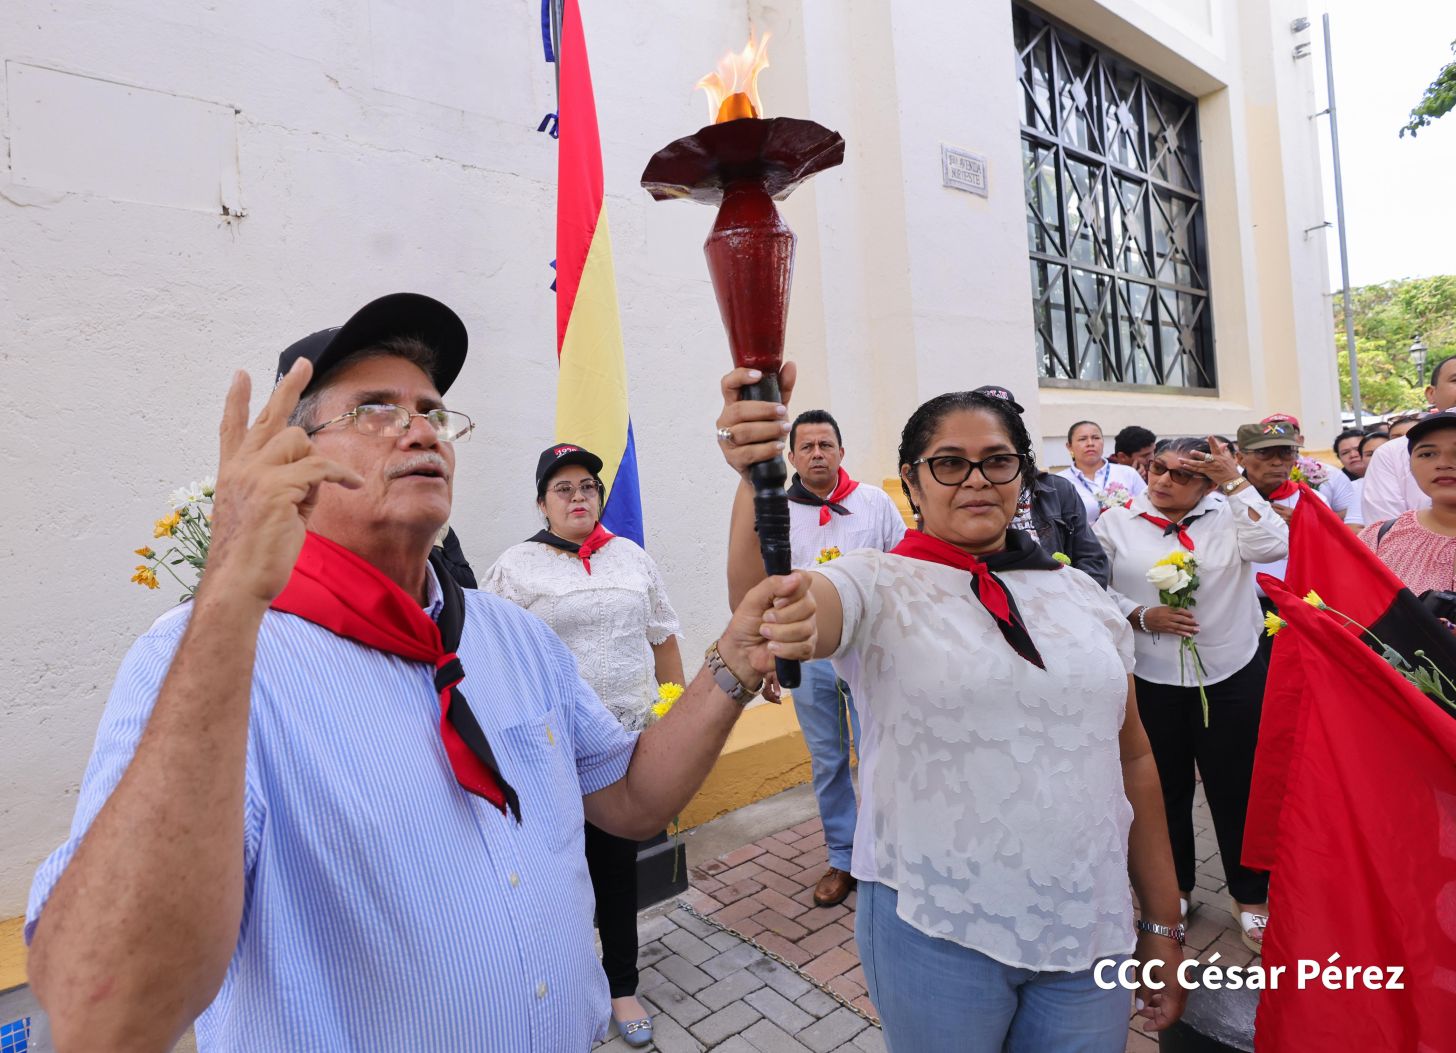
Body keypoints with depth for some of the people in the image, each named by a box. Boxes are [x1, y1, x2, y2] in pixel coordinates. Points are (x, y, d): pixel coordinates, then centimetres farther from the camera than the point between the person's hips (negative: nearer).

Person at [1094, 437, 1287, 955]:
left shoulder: (1229, 514, 0)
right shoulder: (1118, 522, -2)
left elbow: (1274, 547, -18)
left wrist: (1236, 482, -17)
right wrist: (1141, 616, -17)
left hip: (1231, 678, 0)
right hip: (1150, 682, 0)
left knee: (1237, 788, 11)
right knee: (1165, 789, 15)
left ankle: (1252, 896, 33)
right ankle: (1173, 891, 36)